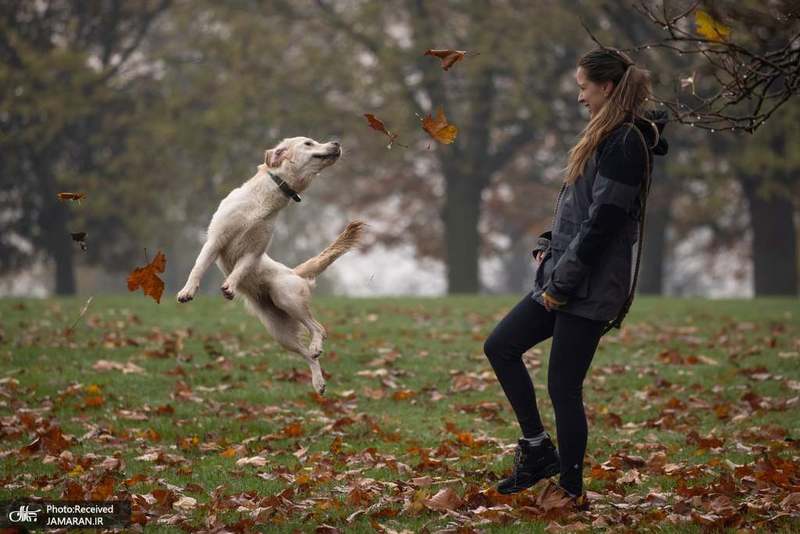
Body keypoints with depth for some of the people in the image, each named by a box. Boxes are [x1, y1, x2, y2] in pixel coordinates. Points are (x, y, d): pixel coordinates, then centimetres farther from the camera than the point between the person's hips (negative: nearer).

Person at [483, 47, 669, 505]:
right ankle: (539, 449, 15)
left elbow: (603, 221, -21)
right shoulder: (608, 137, 15)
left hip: (590, 289, -10)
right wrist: (549, 244, 8)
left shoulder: (626, 143, -16)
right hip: (566, 279, 10)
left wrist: (562, 281, -17)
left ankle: (572, 492, 6)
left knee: (563, 388, -4)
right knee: (500, 347, 10)